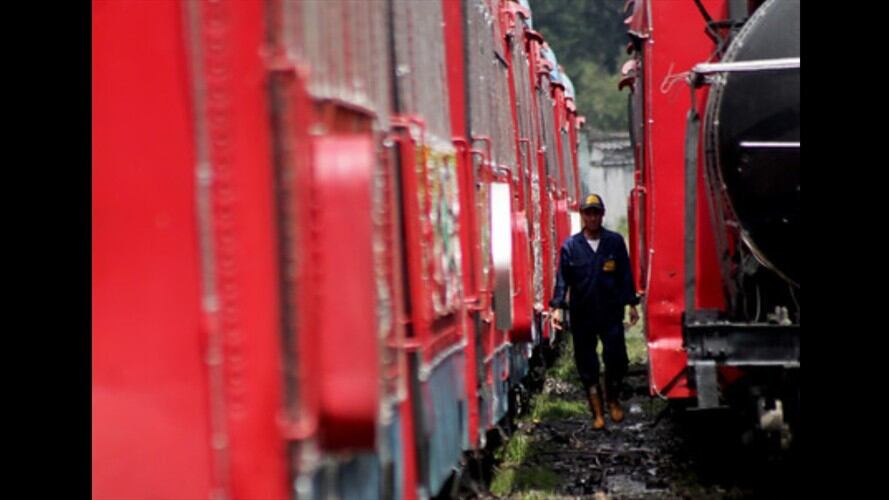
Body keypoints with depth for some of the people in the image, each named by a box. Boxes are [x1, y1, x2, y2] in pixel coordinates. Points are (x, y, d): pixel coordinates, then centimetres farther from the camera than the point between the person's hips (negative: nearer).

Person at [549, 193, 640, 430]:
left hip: (611, 313, 0)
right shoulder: (570, 246, -2)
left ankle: (613, 401, 25)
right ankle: (597, 412, 17)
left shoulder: (615, 242, 0)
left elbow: (625, 275, 4)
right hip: (582, 315, 0)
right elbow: (562, 279, -2)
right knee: (586, 364, 5)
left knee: (616, 358, -1)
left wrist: (631, 304, 4)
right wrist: (557, 307, -11)